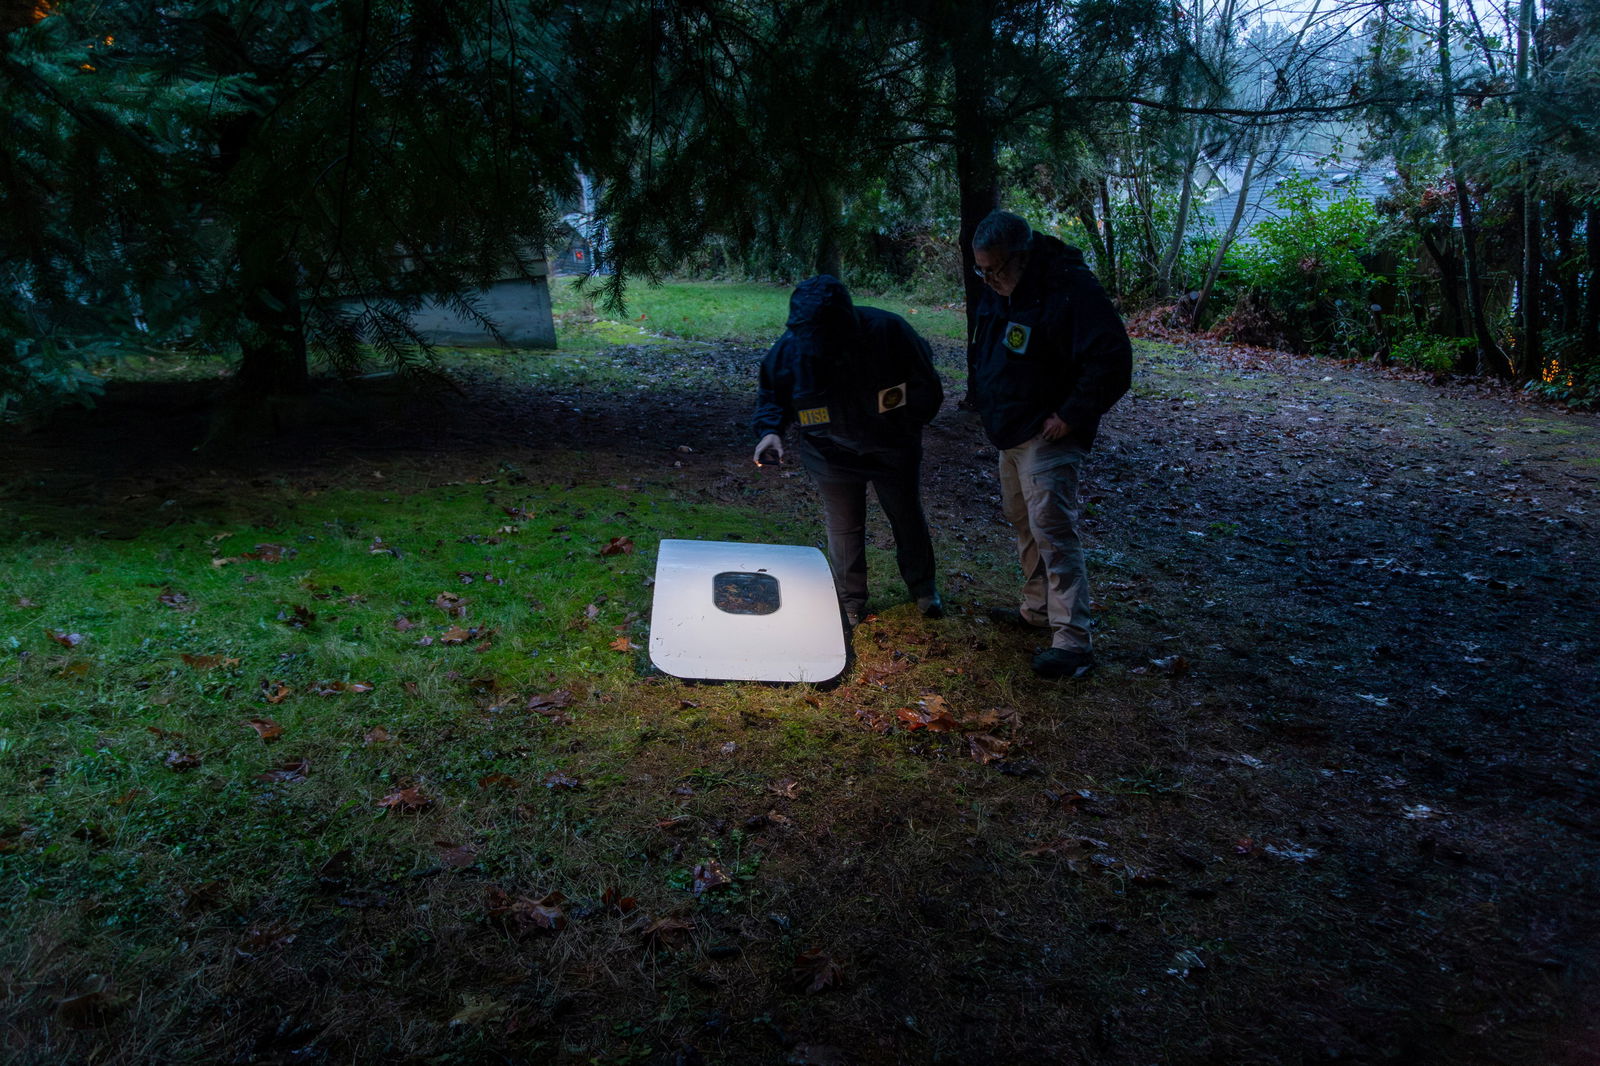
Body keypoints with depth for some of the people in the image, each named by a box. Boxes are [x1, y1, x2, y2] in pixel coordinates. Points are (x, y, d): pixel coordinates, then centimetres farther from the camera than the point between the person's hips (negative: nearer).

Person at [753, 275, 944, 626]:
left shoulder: (889, 330, -23)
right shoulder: (791, 347, -21)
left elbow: (926, 387, -7)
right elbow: (771, 395, -3)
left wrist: (907, 429, -9)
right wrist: (770, 430, -22)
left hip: (893, 450, 0)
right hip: (833, 457, 0)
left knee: (908, 519, 17)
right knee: (843, 529, 8)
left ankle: (923, 587, 41)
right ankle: (851, 602, 30)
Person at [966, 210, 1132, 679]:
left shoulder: (1070, 287, -23)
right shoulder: (999, 289, 5)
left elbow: (1112, 360, -25)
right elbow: (982, 351, 22)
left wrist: (1072, 416, -23)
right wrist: (981, 397, 10)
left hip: (1048, 435, -9)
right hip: (1010, 431, 9)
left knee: (1052, 529, -13)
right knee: (1022, 521, 19)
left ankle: (1073, 642, -9)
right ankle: (1037, 609, 35)